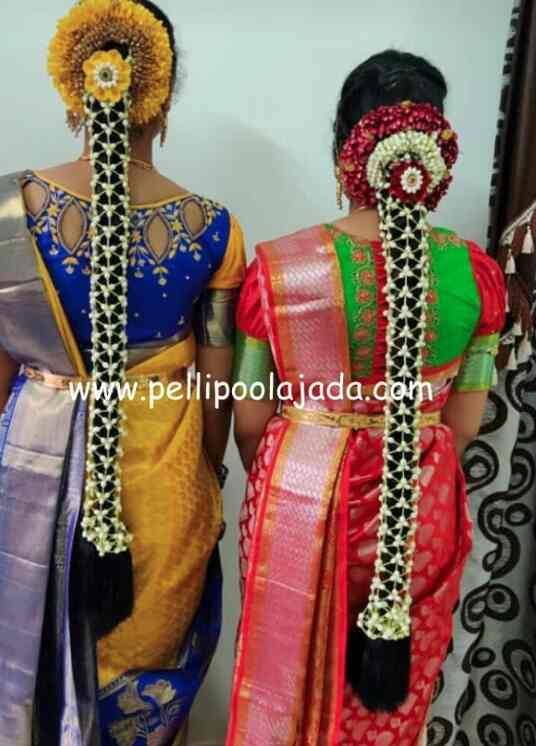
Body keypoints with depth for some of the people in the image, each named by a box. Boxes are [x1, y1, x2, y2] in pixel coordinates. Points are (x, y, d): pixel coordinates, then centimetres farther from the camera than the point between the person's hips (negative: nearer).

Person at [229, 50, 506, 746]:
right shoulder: (478, 273, -11)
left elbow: (251, 420, -7)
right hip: (420, 510, 2)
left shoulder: (278, 267, -16)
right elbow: (463, 422, -1)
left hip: (301, 500, -1)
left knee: (292, 674, 25)